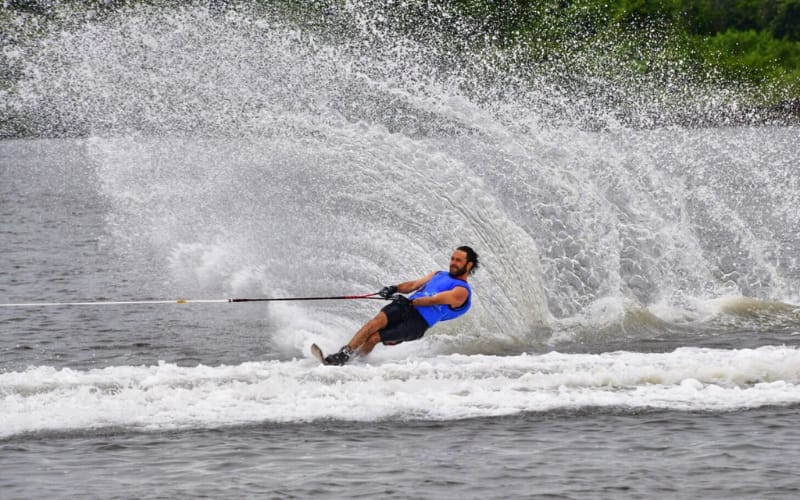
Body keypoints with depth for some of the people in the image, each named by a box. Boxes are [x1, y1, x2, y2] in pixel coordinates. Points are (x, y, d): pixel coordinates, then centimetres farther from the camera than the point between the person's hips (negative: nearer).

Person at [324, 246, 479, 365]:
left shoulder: (462, 291, 1)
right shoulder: (439, 275, 26)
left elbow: (435, 300, -12)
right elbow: (414, 285, 17)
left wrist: (410, 302, -21)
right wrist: (394, 289, -2)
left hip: (418, 322, -5)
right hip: (404, 308, 5)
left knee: (373, 338, -21)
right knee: (377, 322, -25)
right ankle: (344, 353, -31)